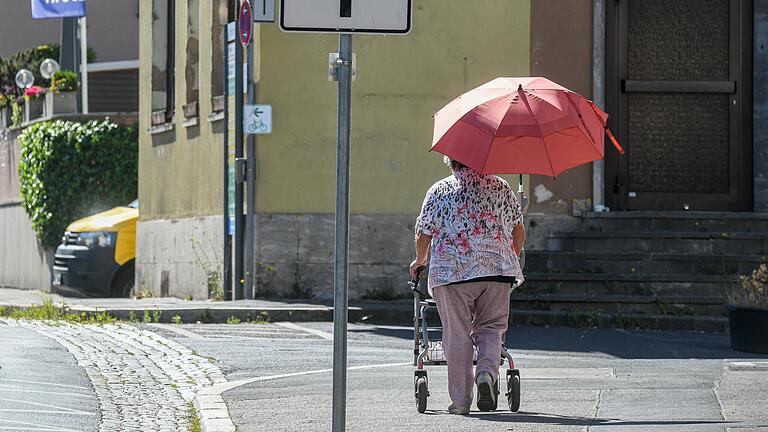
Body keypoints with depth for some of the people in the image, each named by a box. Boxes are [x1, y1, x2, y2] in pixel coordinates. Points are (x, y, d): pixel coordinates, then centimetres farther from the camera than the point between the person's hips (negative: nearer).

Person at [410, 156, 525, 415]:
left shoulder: (439, 190, 6)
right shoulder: (500, 187, 11)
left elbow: (423, 235, 7)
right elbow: (518, 231, 13)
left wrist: (420, 261, 25)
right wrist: (511, 261, 29)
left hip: (451, 272, -1)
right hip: (497, 270, 1)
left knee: (457, 335, 4)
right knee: (490, 327, 13)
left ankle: (460, 400, 4)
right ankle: (487, 372, -14)